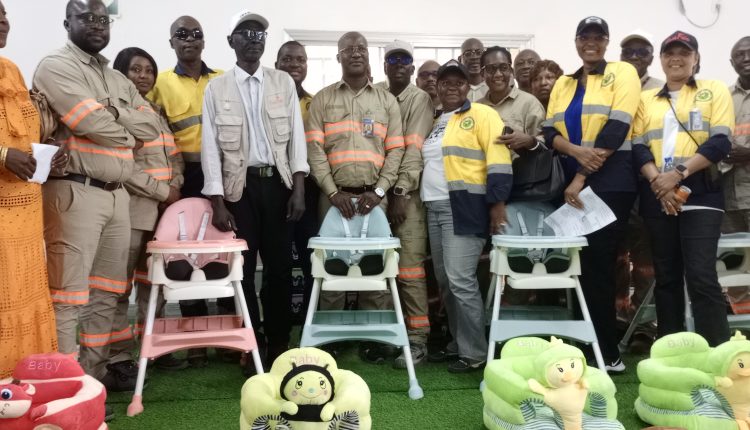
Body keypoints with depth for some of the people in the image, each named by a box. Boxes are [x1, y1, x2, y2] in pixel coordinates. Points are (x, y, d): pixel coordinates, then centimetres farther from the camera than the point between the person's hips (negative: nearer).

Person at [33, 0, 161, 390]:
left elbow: (152, 126, 8)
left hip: (117, 194, 8)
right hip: (76, 192, -8)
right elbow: (92, 123, -16)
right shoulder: (55, 66, -3)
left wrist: (113, 112, -7)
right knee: (69, 291, -4)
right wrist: (129, 132, 2)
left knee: (106, 290, 12)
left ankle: (96, 368, 23)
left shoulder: (118, 79, 20)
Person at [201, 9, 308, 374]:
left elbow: (296, 138, 3)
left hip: (278, 183, 1)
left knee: (280, 266, 3)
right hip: (239, 186, -1)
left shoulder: (284, 83, 7)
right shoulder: (216, 88, 3)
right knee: (243, 269, 4)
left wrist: (298, 189, -7)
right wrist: (218, 203, -7)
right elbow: (210, 147, -1)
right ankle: (252, 347, 18)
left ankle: (279, 344, 18)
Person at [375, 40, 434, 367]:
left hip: (407, 192, -4)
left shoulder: (420, 100, 0)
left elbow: (415, 149, -9)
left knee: (409, 267, -8)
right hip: (376, 189, 4)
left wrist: (400, 193, -17)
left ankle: (417, 339, -2)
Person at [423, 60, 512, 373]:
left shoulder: (481, 114, -4)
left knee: (460, 280, -10)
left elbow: (498, 160, -12)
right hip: (435, 209, 8)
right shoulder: (435, 122, 19)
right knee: (445, 281, 11)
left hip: (465, 207, -8)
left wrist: (497, 204, -18)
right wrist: (424, 200, 20)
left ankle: (474, 352, 1)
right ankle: (458, 343, 23)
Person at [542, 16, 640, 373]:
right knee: (583, 265, 7)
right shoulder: (563, 84, 16)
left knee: (598, 265, -6)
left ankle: (607, 353, 5)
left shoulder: (623, 73, 1)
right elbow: (549, 132, 6)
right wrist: (576, 151, -16)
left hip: (610, 181, -5)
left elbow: (616, 128, -11)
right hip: (572, 181, 5)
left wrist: (582, 178, -15)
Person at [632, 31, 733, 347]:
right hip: (656, 198, 3)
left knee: (701, 277, -12)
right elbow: (637, 147, 4)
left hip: (700, 195, -3)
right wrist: (657, 182, -13)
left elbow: (720, 142, -4)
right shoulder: (646, 99, 16)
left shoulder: (715, 90, 9)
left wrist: (678, 174, -15)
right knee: (666, 277, 8)